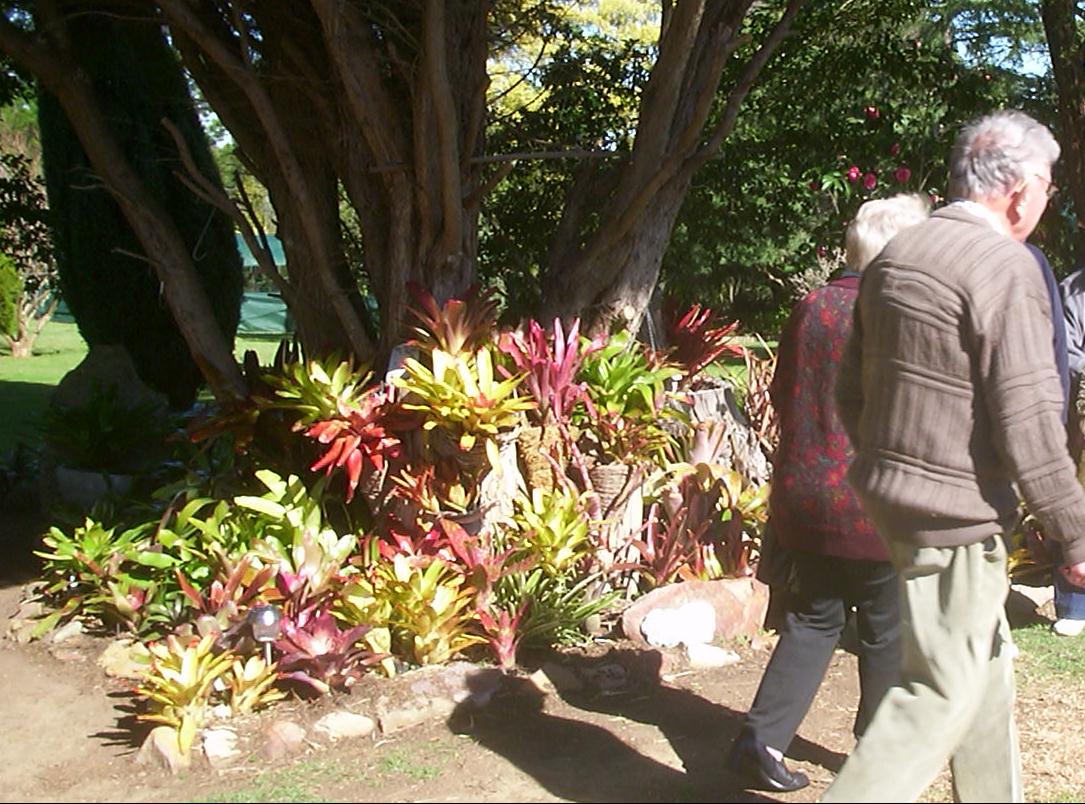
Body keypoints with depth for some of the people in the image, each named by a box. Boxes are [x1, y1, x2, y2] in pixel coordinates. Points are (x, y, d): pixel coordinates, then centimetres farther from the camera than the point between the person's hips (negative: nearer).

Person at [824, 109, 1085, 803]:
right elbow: (1028, 423, -20)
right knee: (944, 688, 1)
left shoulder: (893, 258, 9)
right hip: (958, 512, -9)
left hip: (892, 495, 9)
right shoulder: (1005, 266, -16)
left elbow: (851, 393, 15)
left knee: (986, 664, 22)